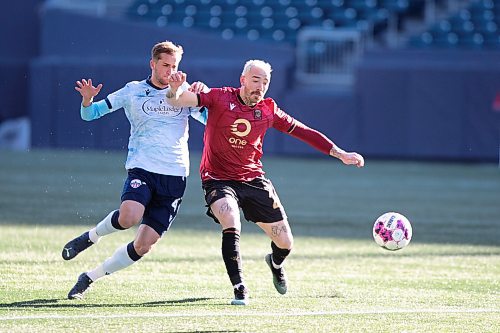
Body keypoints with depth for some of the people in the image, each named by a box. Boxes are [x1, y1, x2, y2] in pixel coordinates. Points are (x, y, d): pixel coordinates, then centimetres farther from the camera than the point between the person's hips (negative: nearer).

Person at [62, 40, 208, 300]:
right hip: (142, 169, -2)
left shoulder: (184, 92, 11)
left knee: (143, 246, -6)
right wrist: (87, 99, -15)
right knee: (129, 217, -33)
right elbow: (90, 114, 9)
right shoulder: (133, 91, 6)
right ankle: (92, 236, -1)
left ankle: (89, 278, 11)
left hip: (175, 177, 2)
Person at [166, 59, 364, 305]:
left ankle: (275, 264, 44)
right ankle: (239, 289, -24)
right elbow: (179, 101, -16)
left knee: (285, 243, 5)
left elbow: (303, 132, 10)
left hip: (253, 180, 4)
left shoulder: (268, 110, 2)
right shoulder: (220, 98, -8)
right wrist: (175, 89, -40)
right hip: (218, 180, -4)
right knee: (231, 223, -33)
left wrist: (340, 154, 7)